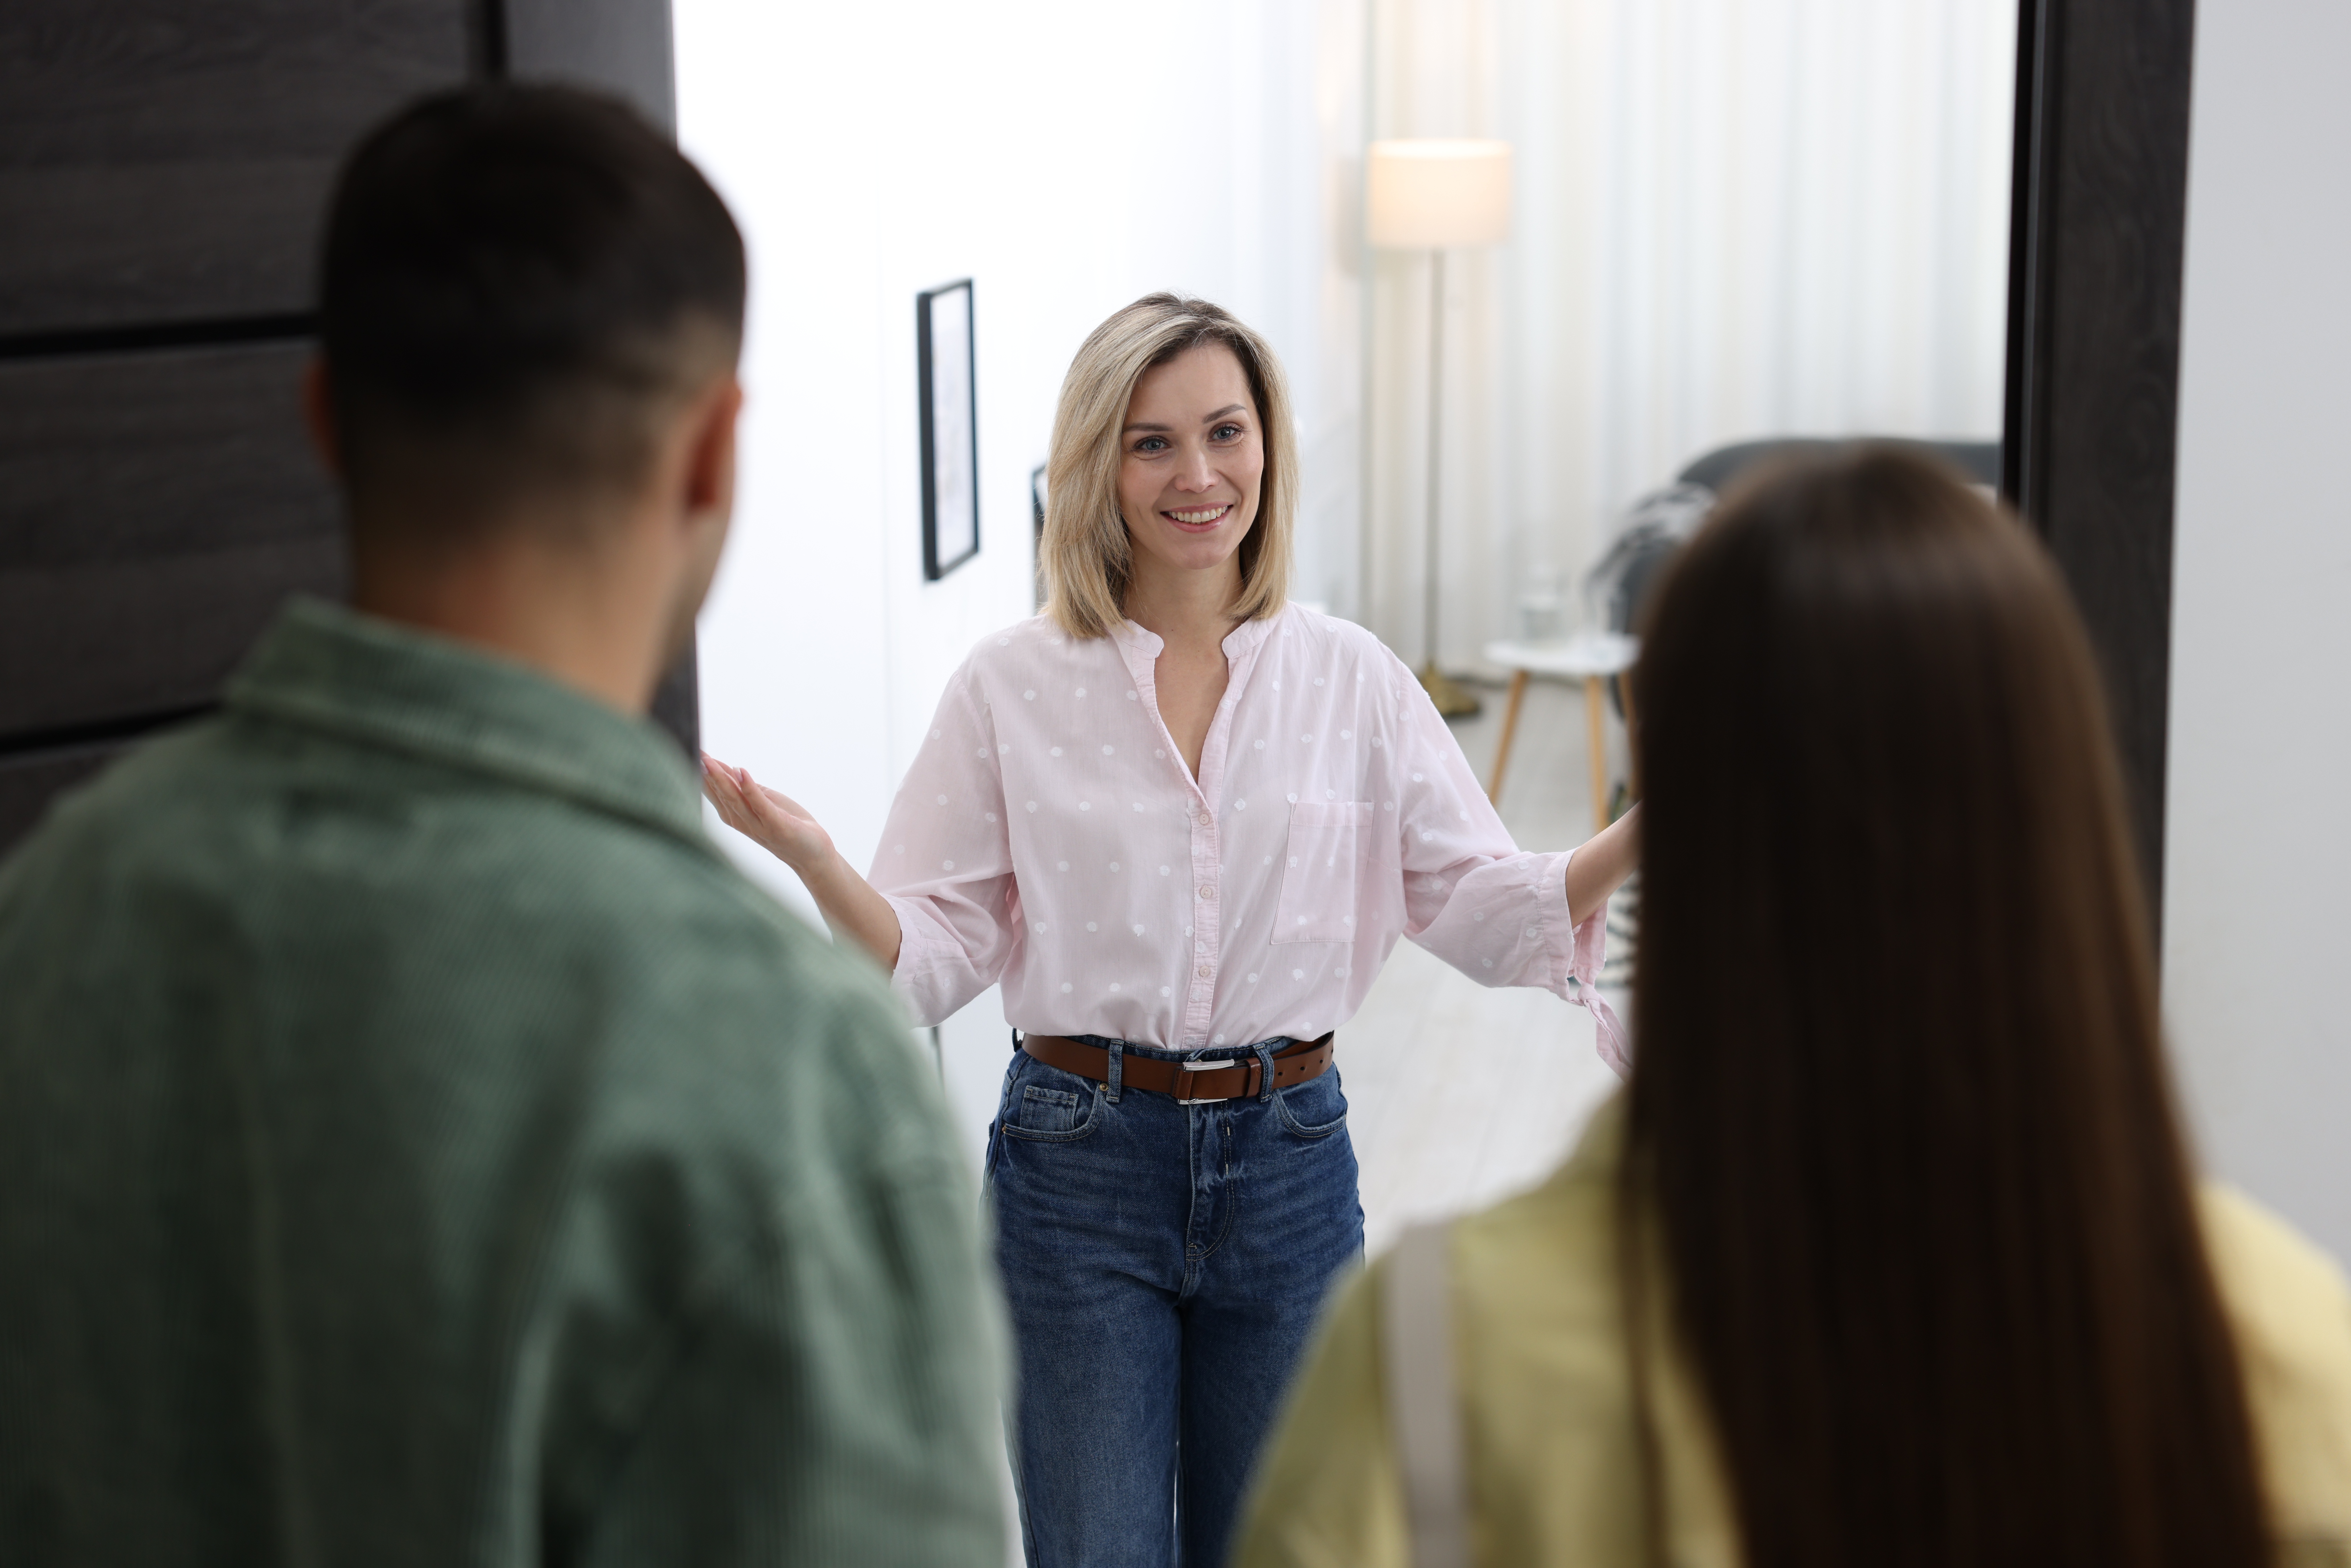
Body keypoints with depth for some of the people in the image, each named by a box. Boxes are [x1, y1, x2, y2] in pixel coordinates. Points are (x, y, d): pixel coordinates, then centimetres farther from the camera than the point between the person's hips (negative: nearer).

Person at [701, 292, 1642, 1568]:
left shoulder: (1349, 679, 1)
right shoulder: (1012, 686, -4)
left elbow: (1479, 910, 2)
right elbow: (935, 950, -4)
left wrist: (1635, 839, -15)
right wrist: (811, 860, -23)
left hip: (1287, 1163, 2)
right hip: (1080, 1163, -2)